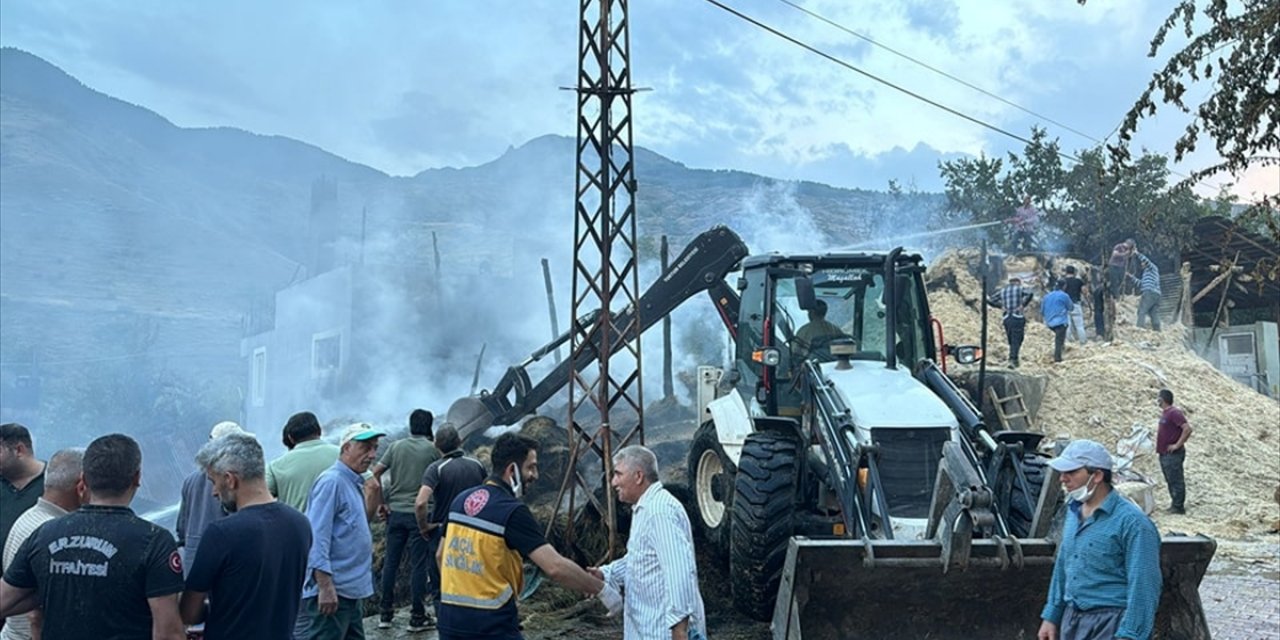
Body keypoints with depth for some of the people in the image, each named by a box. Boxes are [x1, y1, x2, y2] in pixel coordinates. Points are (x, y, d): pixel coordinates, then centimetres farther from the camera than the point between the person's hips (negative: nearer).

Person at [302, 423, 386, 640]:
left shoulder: (353, 483, 16)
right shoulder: (331, 481, -14)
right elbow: (317, 538, -20)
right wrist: (325, 586, -24)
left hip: (352, 590, 10)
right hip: (333, 590, -10)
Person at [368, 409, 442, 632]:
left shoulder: (396, 446, 3)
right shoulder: (433, 450, -5)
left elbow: (375, 474, 0)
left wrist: (380, 503, 6)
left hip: (396, 512, 3)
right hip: (420, 514, -3)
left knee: (391, 562, 11)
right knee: (418, 565, 2)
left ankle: (386, 614, 18)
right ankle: (417, 617, 7)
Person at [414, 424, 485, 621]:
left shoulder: (437, 468, -14)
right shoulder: (477, 465, -1)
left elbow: (420, 502, -27)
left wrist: (423, 526, -12)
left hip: (442, 536, -4)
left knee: (440, 591, 8)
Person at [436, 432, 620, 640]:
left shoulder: (461, 500, 7)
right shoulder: (512, 511, -16)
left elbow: (441, 556, 18)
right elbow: (555, 566, -23)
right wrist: (601, 589, -14)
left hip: (450, 622, 7)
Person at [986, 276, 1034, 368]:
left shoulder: (1002, 290, 14)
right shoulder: (1019, 289, 2)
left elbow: (989, 300, 10)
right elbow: (1029, 294, -19)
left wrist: (1000, 306, 9)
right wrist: (1023, 305, -11)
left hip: (1007, 318, 4)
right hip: (1017, 318, -4)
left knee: (1011, 341, 14)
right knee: (1016, 341, -7)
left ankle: (1014, 360, 16)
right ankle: (1012, 359, -21)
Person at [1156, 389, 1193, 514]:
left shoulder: (1174, 413, -17)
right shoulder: (1165, 413, 13)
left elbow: (1187, 429, -25)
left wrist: (1177, 445, -21)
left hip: (1173, 454, -10)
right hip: (1164, 454, 10)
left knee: (1176, 481, -4)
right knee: (1170, 481, 16)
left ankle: (1178, 507, 1)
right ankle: (1174, 504, 24)